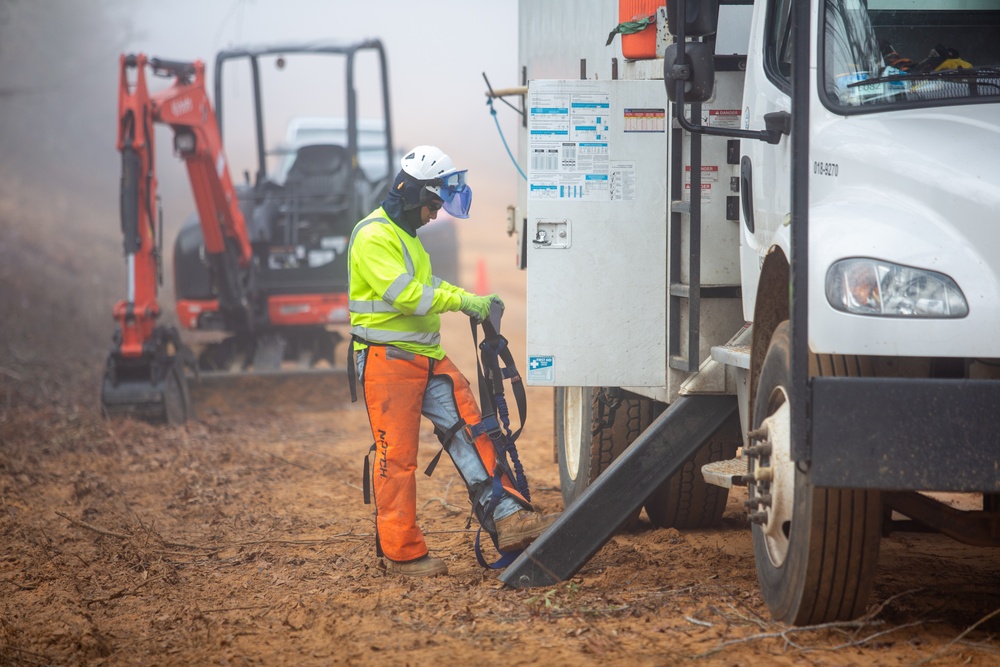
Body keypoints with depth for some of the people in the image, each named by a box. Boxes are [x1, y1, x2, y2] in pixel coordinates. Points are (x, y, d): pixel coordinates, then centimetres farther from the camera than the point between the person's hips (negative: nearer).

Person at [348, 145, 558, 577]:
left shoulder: (406, 235, 21)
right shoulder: (373, 237, -13)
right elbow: (405, 294, -23)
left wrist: (475, 302, 11)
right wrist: (463, 301, -22)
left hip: (428, 358, 9)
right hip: (388, 361, -9)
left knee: (470, 432, -2)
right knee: (397, 455, -5)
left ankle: (506, 518, -8)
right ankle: (402, 553, -1)